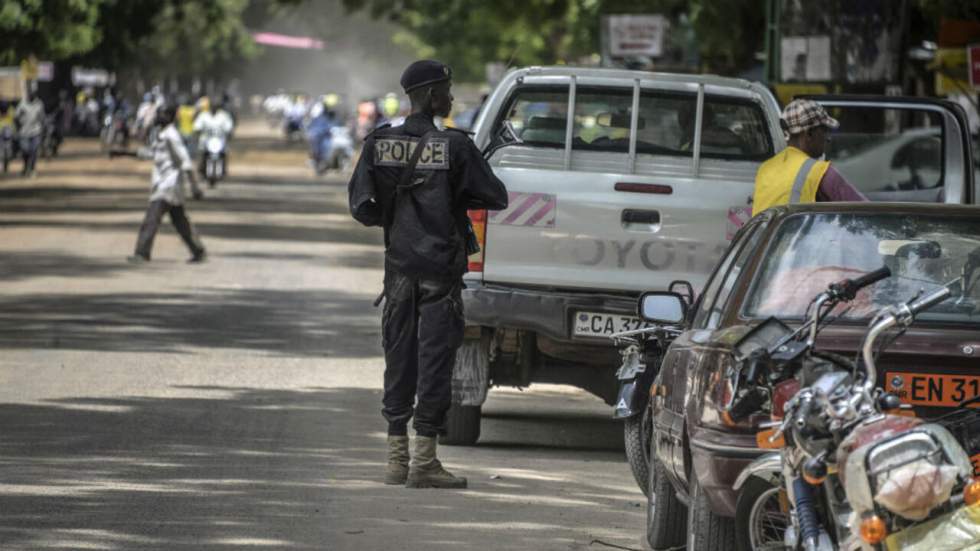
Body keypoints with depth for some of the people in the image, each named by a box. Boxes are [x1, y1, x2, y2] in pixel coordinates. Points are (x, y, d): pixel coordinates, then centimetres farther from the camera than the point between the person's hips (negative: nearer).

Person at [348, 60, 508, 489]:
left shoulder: (379, 144, 0)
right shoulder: (454, 146, -10)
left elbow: (360, 205, -2)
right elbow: (495, 197, -6)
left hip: (399, 264, 4)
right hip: (441, 267, -4)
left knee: (398, 357, 11)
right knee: (434, 358, 0)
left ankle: (396, 460, 12)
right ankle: (424, 461, -2)